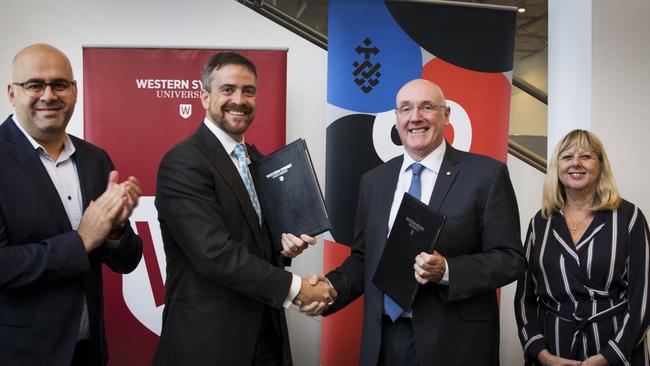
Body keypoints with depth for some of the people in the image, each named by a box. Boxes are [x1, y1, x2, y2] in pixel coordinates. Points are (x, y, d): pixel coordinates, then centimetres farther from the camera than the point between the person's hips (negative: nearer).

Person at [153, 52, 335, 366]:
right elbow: (215, 253, -23)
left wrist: (282, 243, -3)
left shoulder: (257, 159, 9)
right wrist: (295, 287, -19)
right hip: (209, 339, -7)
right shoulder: (183, 163, -15)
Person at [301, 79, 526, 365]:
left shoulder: (487, 174, -6)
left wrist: (446, 271, -21)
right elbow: (363, 257, 10)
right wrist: (331, 287, -8)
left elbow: (509, 258, -7)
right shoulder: (373, 181, 7)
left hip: (454, 342, -3)